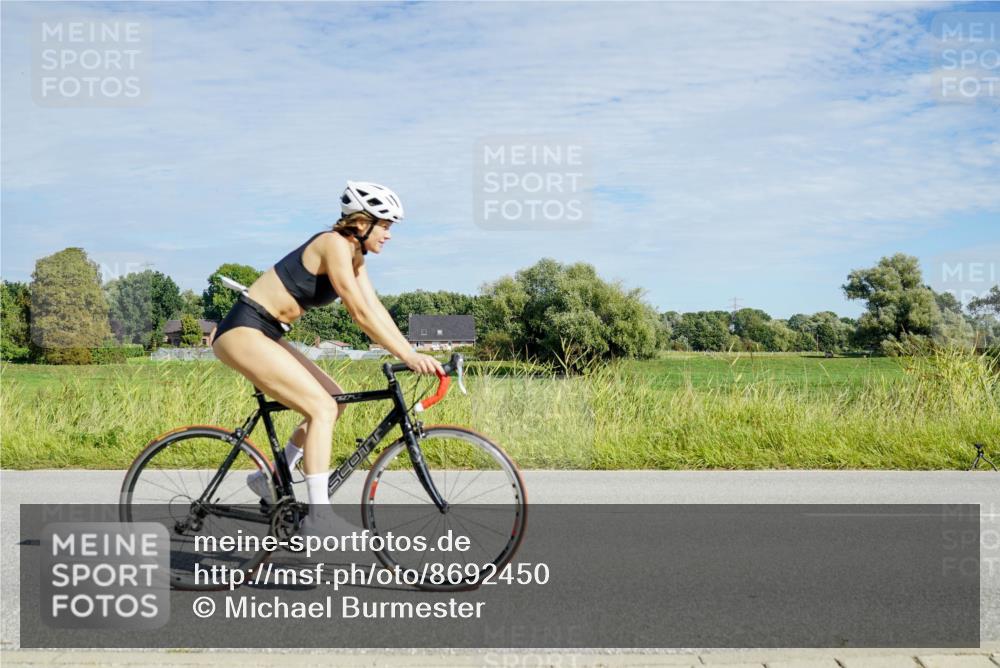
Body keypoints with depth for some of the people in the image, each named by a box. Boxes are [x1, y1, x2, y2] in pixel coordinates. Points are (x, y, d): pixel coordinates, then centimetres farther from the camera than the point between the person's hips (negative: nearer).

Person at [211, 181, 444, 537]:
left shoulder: (354, 256, 12)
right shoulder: (334, 244, -17)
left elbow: (377, 310, 8)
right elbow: (360, 313, -23)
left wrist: (413, 354, -2)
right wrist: (407, 356, -24)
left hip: (266, 334, 10)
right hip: (243, 330, -10)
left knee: (334, 400, 10)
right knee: (321, 408, -17)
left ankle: (273, 479, 20)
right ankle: (318, 515, -16)